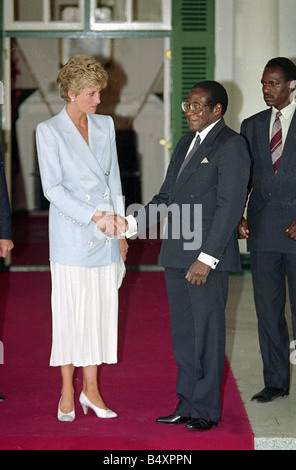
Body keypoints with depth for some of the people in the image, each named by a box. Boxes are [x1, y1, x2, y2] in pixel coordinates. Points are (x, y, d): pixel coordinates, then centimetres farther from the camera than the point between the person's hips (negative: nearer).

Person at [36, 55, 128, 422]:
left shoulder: (105, 125, 11)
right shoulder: (49, 131, -5)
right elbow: (52, 188, -10)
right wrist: (93, 217, -16)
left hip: (105, 238, 5)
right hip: (72, 234, -5)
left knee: (101, 309, 6)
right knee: (70, 311, -1)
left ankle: (91, 390, 16)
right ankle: (67, 394, 10)